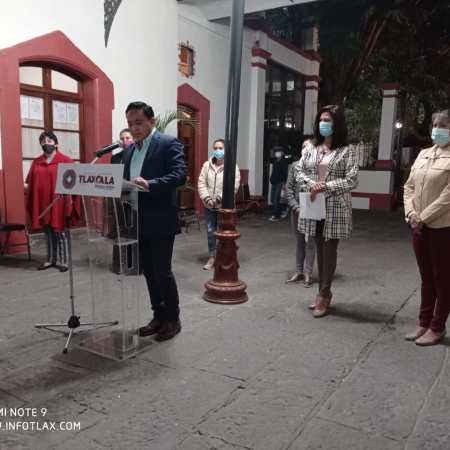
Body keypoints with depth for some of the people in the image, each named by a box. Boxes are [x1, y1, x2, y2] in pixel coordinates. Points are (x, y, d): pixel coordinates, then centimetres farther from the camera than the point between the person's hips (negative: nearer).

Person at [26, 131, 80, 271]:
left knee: (60, 232, 2)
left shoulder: (65, 160, -4)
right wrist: (26, 185, -2)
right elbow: (31, 182, 17)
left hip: (59, 203, -5)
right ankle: (50, 259, 22)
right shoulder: (36, 162, 12)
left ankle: (62, 260, 11)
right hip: (42, 204, 5)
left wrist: (70, 199, -19)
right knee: (48, 233, 12)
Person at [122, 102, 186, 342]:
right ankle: (158, 316, 26)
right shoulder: (129, 150, 15)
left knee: (162, 271, -1)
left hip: (160, 221, -7)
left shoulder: (169, 143, -8)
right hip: (137, 221, 7)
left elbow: (180, 175, -21)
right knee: (149, 272, 13)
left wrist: (150, 184, -33)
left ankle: (173, 319, 16)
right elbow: (126, 181, 16)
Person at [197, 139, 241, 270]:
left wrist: (219, 198, -20)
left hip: (225, 206, -3)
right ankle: (212, 257, 22)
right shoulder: (207, 165, 5)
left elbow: (234, 186, -15)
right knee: (210, 232, 10)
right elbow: (201, 183, 1)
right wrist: (207, 199, -12)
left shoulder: (232, 166, -7)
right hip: (209, 206, 4)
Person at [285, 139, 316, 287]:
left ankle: (308, 274, 11)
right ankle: (299, 271, 23)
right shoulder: (295, 166, 5)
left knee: (310, 243, 3)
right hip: (297, 210, 4)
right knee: (299, 242, 13)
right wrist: (295, 206, -5)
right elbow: (288, 187, 4)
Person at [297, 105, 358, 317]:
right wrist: (311, 184, -13)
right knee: (320, 249, 12)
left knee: (329, 249, 3)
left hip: (335, 207, -4)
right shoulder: (310, 147, 7)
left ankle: (324, 294, 14)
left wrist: (326, 186, -19)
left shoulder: (345, 151, -5)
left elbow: (352, 180, -11)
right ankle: (323, 292, 25)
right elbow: (299, 172, 7)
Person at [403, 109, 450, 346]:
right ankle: (424, 323, 26)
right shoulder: (423, 154, 12)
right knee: (426, 277, 15)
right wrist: (411, 213, -4)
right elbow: (409, 187, 11)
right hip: (419, 227, 6)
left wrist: (424, 217, -15)